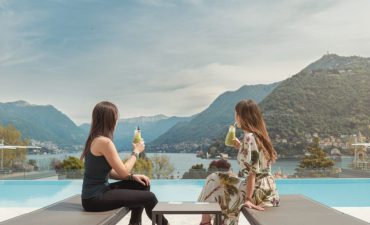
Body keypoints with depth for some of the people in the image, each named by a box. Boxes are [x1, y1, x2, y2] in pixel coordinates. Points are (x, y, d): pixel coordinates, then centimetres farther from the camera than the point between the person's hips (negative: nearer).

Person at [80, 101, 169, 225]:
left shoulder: (95, 139, 9)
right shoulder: (104, 141, -21)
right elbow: (123, 172, -15)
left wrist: (133, 176, 2)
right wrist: (136, 151, -1)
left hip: (99, 191, 9)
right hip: (95, 198, -9)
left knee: (143, 185, 12)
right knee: (149, 197, -4)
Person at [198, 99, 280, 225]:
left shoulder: (249, 138, -18)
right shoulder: (259, 135, 9)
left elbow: (251, 172, -23)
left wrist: (248, 199, -22)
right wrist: (240, 146, 20)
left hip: (258, 192, -9)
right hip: (268, 190, 9)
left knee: (214, 181, 5)